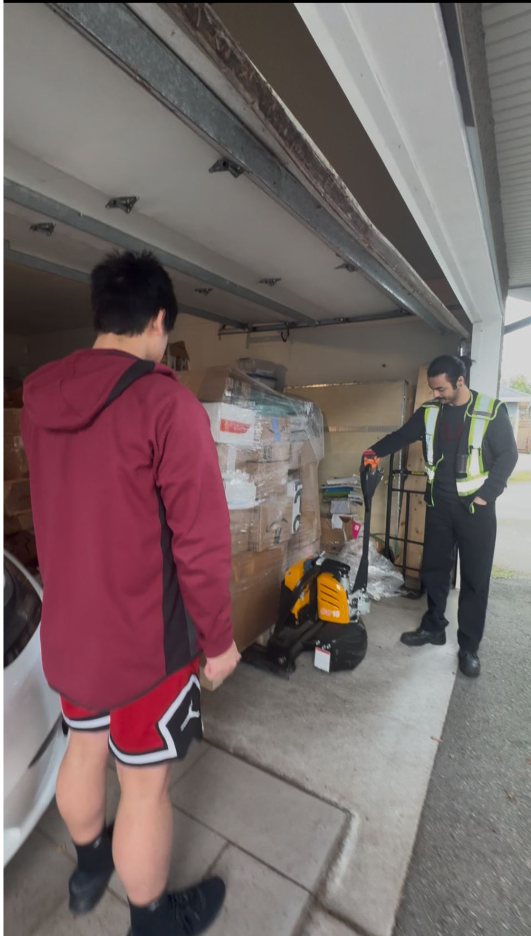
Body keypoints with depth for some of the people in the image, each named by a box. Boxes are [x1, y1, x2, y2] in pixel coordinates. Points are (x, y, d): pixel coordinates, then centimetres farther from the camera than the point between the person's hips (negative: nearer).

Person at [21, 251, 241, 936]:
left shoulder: (38, 396, -1)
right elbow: (201, 541, -21)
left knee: (84, 747, 29)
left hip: (66, 626, 7)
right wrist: (218, 637, -9)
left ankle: (89, 867, 56)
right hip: (145, 636, -6)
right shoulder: (166, 403, -22)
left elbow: (56, 513, 9)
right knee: (146, 783, 16)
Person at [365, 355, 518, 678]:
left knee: (475, 577, 5)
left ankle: (469, 645, 20)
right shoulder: (429, 411, 1)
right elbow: (402, 436, 11)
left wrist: (487, 494, -14)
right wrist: (375, 451, -5)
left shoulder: (492, 411, -9)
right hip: (439, 504, 4)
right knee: (434, 569, 13)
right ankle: (434, 627, 31)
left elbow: (508, 455, -7)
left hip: (476, 508, -3)